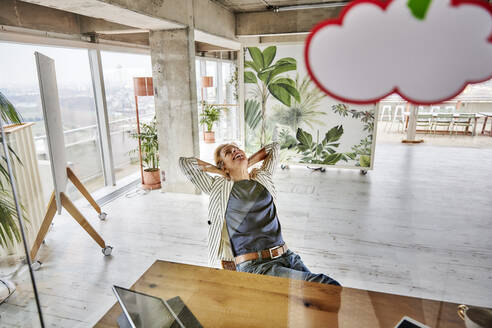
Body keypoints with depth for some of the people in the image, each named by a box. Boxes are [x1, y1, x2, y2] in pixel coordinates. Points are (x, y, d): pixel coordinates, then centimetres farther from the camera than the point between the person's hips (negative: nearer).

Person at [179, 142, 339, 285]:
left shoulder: (263, 178, 19)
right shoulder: (219, 187, 9)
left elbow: (274, 147, 33)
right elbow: (185, 162, 10)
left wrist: (247, 163, 25)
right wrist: (219, 171, 15)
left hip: (288, 257, 5)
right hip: (252, 265, -5)